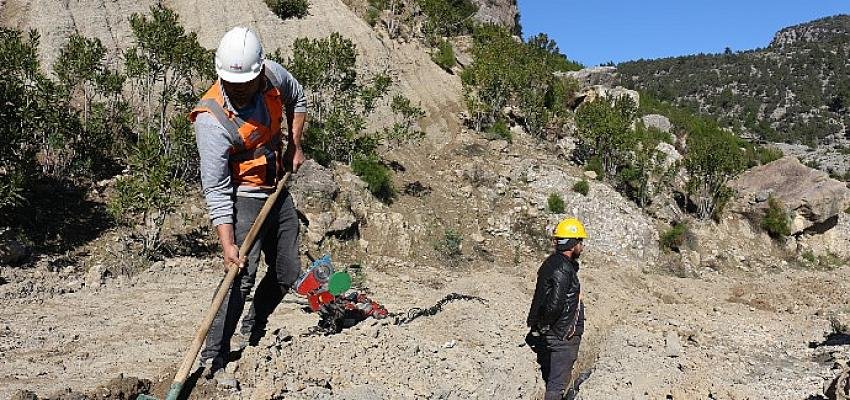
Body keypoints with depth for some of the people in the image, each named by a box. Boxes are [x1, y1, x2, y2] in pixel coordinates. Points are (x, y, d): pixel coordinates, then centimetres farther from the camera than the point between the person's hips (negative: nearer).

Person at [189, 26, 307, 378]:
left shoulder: (274, 75, -12)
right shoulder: (212, 119, -27)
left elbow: (298, 100, 13)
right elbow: (215, 189, -26)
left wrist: (294, 145, 5)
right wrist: (227, 243, -32)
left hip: (277, 191, 6)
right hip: (243, 198, -6)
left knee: (288, 272, 11)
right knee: (241, 277, -19)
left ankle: (254, 329, 34)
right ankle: (213, 358, -6)